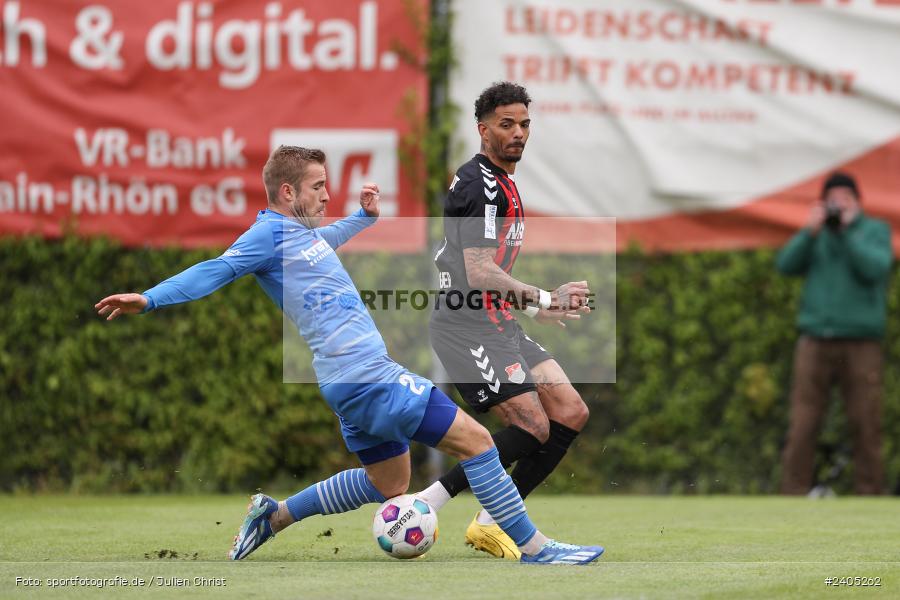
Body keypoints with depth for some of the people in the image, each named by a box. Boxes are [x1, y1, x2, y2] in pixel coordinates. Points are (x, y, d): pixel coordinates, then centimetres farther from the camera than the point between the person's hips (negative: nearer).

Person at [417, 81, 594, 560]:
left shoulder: (502, 184, 19)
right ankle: (419, 508, -11)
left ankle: (490, 523, 6)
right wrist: (543, 298, -23)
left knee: (571, 414, 3)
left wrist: (531, 308, 27)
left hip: (498, 325, 10)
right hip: (466, 328, -10)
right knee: (533, 427, -16)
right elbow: (478, 273, -23)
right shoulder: (477, 184, -15)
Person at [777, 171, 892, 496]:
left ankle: (869, 491, 4)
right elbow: (787, 265, 1)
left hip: (861, 343, -2)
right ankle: (793, 495, -5)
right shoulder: (816, 234, 14)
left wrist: (848, 230, -11)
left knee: (866, 426, -2)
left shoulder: (876, 230, 6)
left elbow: (876, 269, -11)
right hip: (816, 340, 2)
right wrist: (811, 231, -10)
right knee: (802, 426, -5)